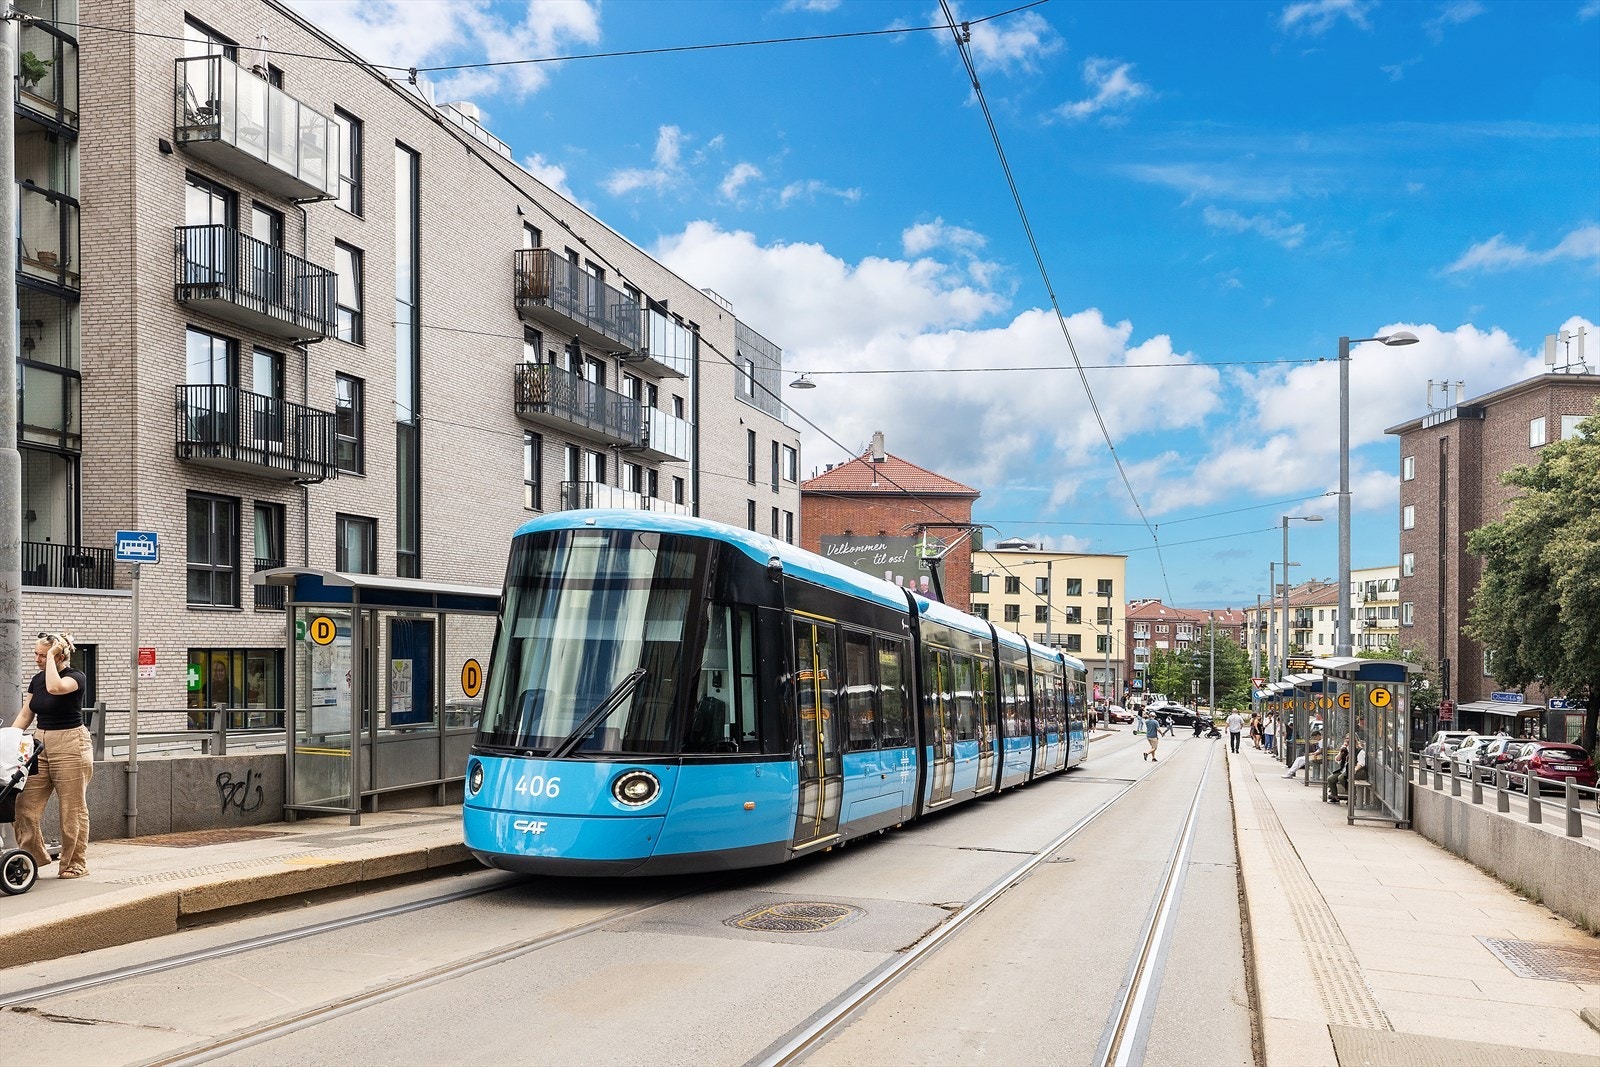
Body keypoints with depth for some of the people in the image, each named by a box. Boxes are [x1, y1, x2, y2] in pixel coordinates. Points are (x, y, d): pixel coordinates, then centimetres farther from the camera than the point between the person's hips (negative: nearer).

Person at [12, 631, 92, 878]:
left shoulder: (76, 677, -9)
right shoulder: (37, 679, 11)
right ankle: (35, 855, 14)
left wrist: (52, 656, -20)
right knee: (24, 805, 0)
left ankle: (76, 864, 10)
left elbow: (55, 687, -31)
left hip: (70, 746, -7)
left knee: (73, 809, 0)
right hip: (40, 743, 7)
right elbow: (26, 715, 15)